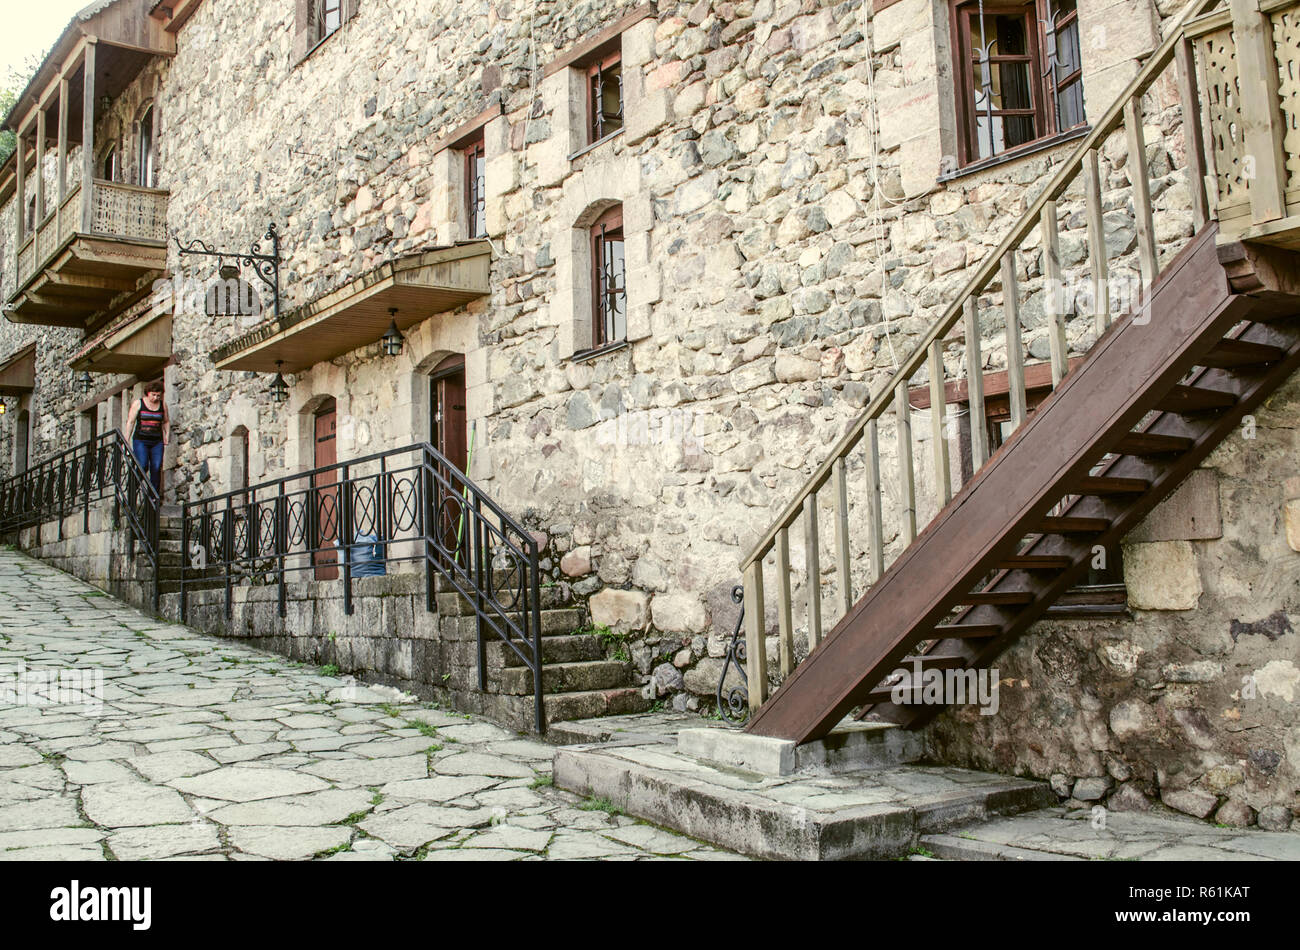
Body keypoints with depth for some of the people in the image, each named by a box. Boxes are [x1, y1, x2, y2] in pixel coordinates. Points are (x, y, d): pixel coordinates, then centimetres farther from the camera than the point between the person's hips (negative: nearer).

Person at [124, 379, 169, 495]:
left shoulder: (162, 405, 9)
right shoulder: (138, 403, 2)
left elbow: (166, 422, 21)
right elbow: (130, 422, 1)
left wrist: (167, 435, 6)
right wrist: (127, 441, -3)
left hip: (157, 442, 3)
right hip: (140, 441, -3)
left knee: (156, 468, -6)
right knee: (143, 466, -18)